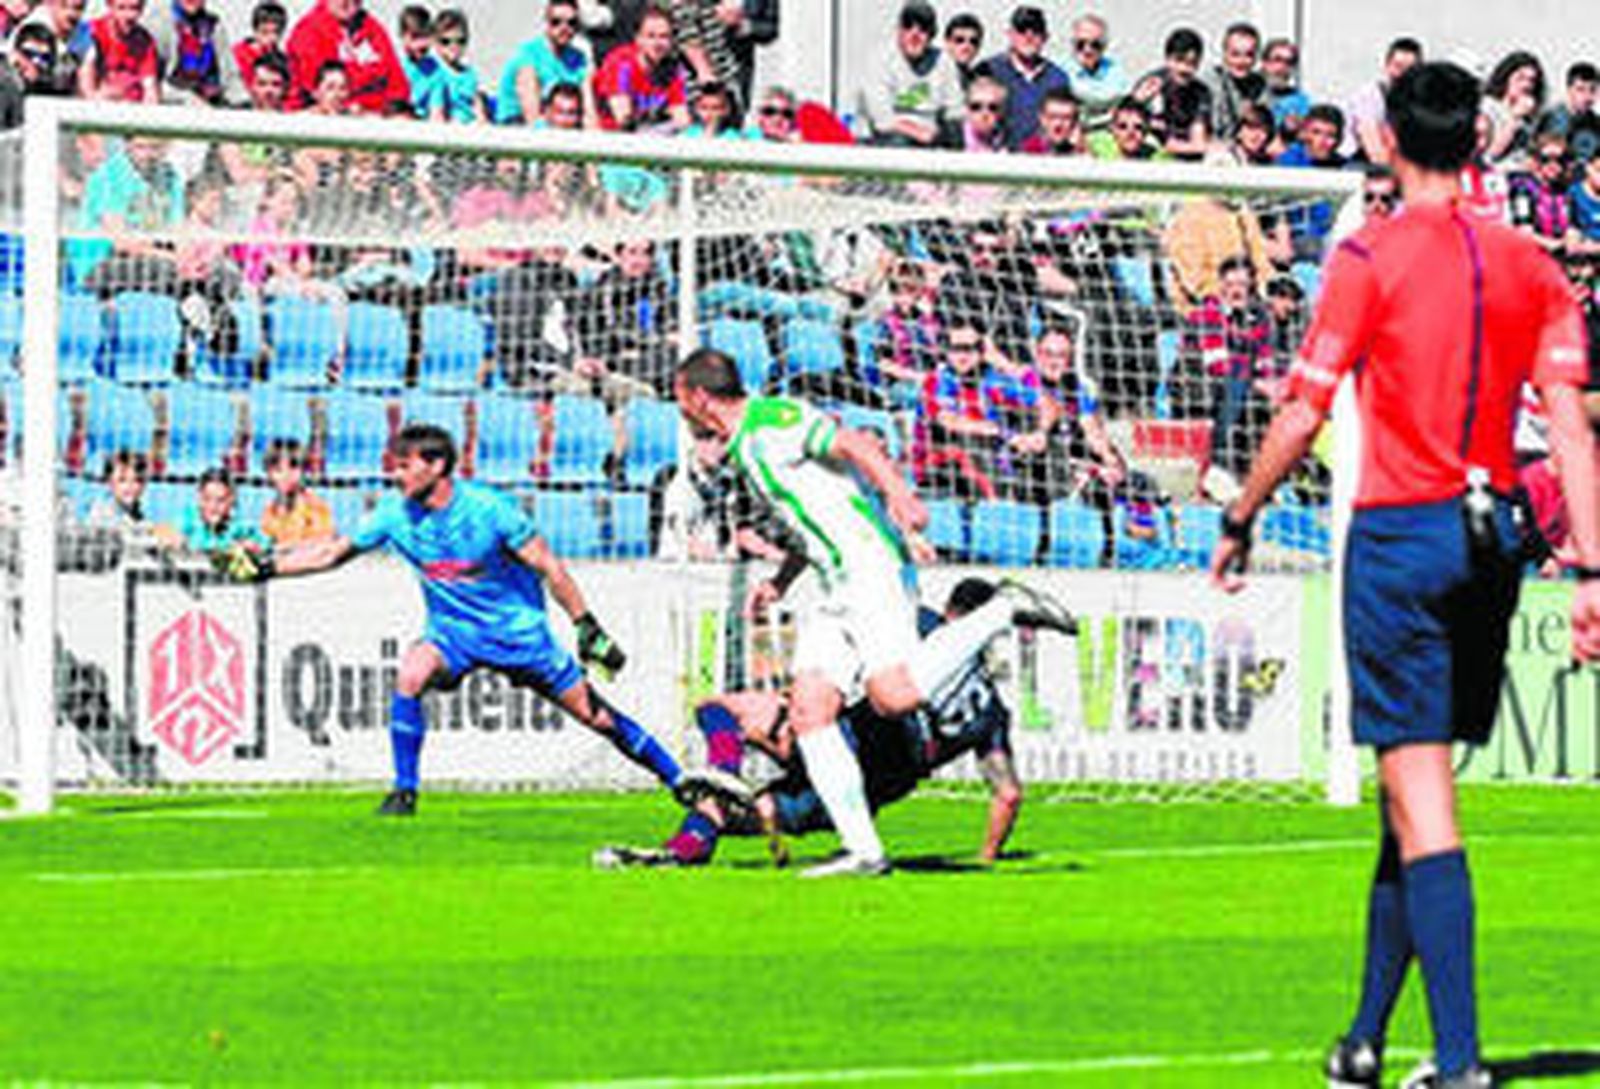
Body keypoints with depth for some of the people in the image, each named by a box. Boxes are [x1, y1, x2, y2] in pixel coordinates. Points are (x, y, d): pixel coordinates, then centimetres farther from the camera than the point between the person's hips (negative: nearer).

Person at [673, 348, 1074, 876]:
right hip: (840, 585, 10)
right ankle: (862, 850, -7)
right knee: (808, 711, -2)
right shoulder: (745, 447, 23)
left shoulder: (772, 420, -8)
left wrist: (898, 492, -35)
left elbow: (855, 445, -21)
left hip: (871, 564, -10)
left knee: (895, 697, -24)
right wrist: (779, 581, 30)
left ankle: (1005, 611, -7)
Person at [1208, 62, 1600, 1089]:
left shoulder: (1371, 257, -7)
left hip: (1400, 534, -5)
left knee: (1420, 797, -6)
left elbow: (1302, 417, -7)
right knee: (1413, 790, 17)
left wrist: (1239, 523, 6)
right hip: (1494, 538, 5)